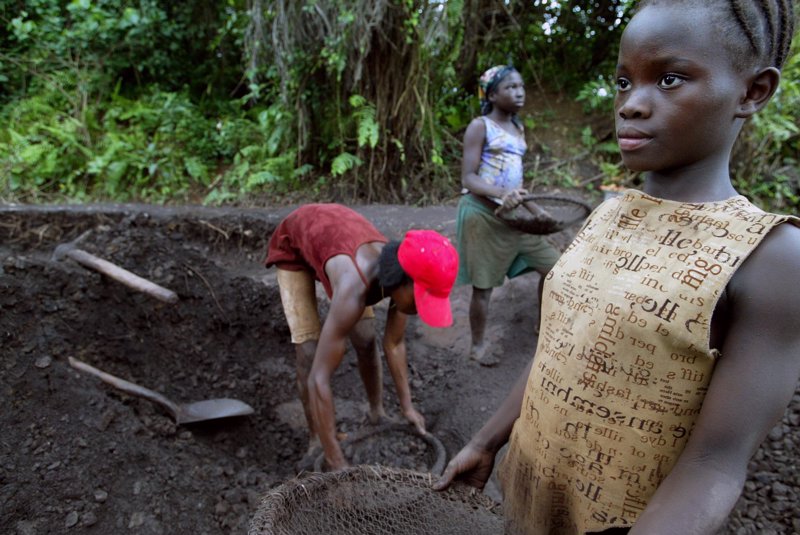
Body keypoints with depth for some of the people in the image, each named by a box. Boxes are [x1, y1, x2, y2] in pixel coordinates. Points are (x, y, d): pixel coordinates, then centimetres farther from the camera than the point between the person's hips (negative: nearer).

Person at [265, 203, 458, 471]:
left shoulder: (402, 276, -25)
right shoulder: (354, 289, -45)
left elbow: (394, 344, -7)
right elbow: (319, 379, -42)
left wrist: (407, 406, -7)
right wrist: (337, 464, -37)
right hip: (293, 245, -5)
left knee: (366, 342, 1)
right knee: (309, 354, -11)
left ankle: (377, 412, 25)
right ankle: (315, 439, 9)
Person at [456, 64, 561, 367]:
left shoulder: (518, 128, 13)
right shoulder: (480, 126, -9)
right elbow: (468, 179, -16)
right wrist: (501, 193, -31)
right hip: (482, 213, -7)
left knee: (553, 265, 6)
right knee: (484, 285, 3)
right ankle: (478, 345, 23)